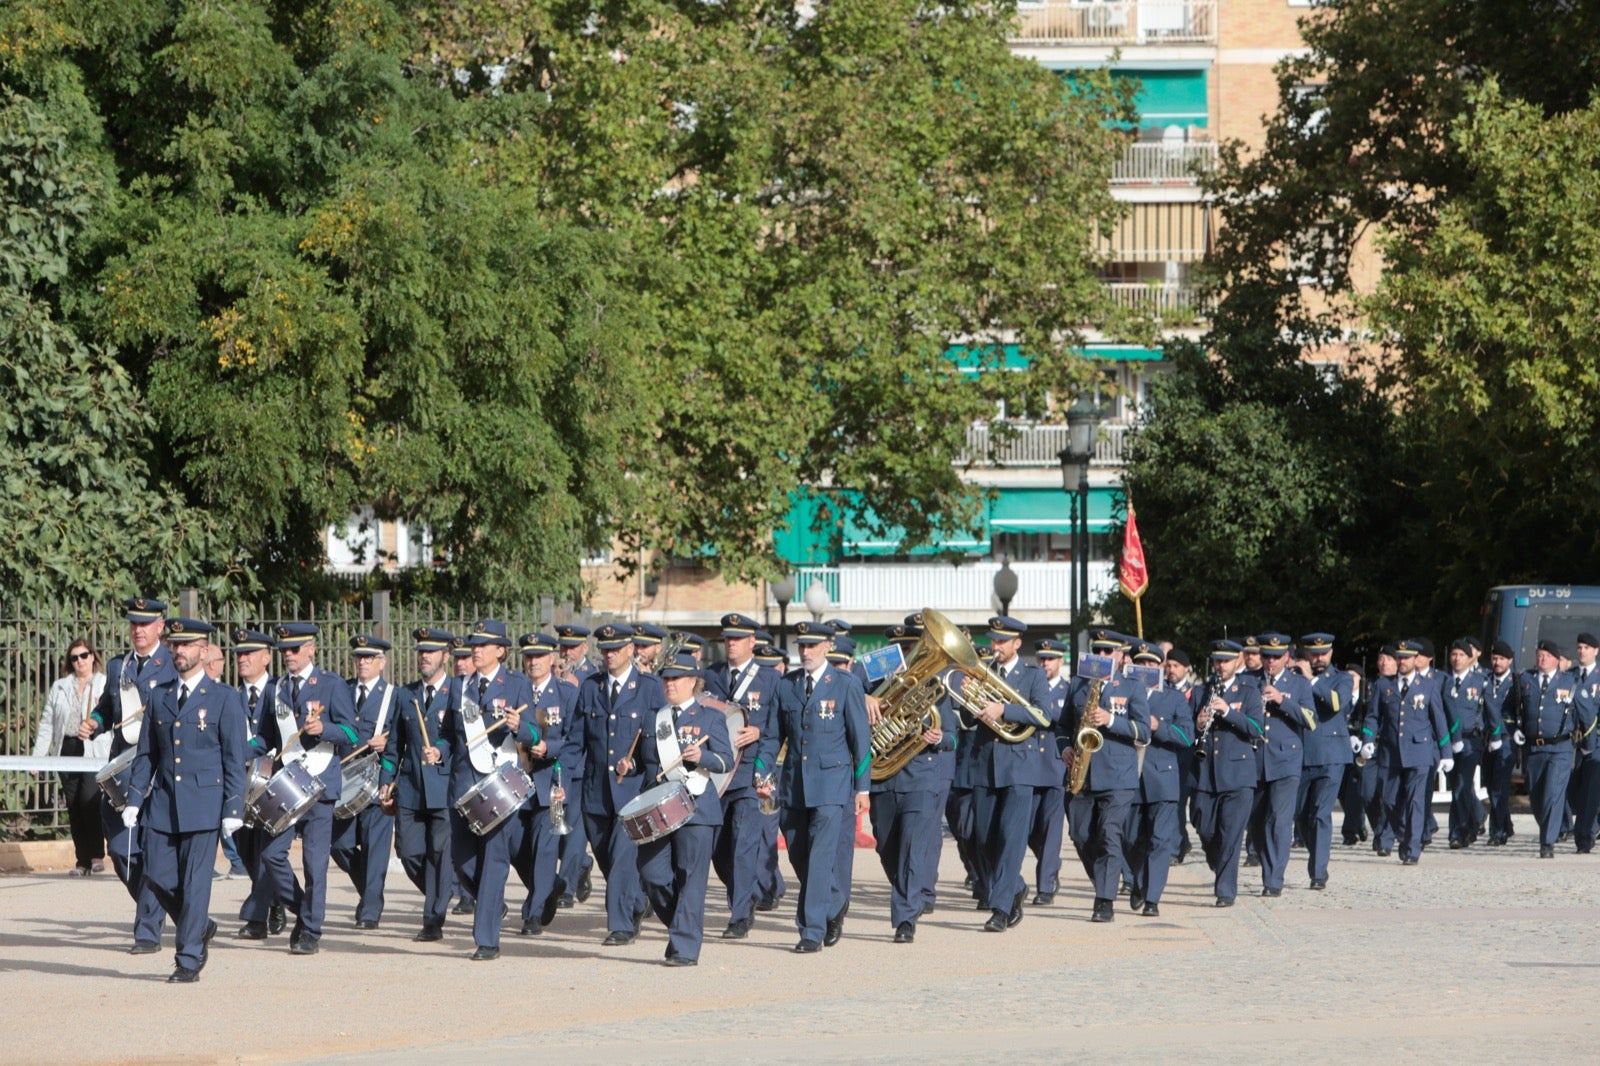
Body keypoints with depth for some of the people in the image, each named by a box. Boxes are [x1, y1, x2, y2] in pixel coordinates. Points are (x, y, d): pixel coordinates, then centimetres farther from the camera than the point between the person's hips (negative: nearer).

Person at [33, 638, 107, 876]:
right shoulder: (60, 687, 16)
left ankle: (97, 854, -7)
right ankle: (83, 862, 8)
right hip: (67, 750, 4)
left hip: (95, 750, -4)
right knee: (74, 807, 2)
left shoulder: (106, 685, 6)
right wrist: (37, 756, 8)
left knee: (89, 798, -19)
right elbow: (47, 722, 14)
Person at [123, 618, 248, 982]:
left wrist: (233, 809, -8)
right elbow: (146, 754, 13)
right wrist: (134, 799, 4)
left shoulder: (224, 698, -1)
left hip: (204, 802, -5)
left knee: (195, 881, -5)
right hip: (163, 802, 5)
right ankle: (199, 929, 25)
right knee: (157, 875, 1)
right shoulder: (159, 697, 12)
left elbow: (235, 759, -3)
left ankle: (189, 959, 0)